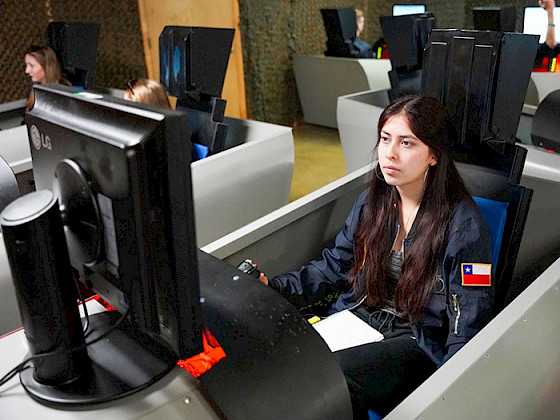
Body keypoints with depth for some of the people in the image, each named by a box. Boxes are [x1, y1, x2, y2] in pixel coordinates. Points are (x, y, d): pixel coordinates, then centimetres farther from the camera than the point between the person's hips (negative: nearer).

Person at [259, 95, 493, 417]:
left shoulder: (464, 225, -14)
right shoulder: (372, 201, 4)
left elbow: (466, 330, -11)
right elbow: (334, 267, 10)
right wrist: (272, 288, -5)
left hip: (420, 340, -5)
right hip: (358, 317, 5)